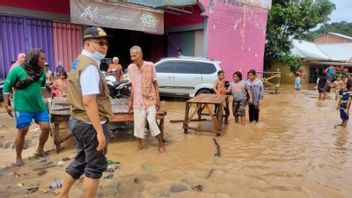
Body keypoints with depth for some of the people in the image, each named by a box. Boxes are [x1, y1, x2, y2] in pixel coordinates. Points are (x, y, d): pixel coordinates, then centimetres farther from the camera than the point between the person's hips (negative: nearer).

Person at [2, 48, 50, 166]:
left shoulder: (41, 71, 4)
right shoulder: (17, 70, -9)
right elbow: (7, 87, -3)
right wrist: (6, 105, -5)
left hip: (39, 106, 5)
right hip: (23, 107, -4)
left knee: (46, 128, 1)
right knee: (22, 131, -1)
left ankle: (40, 150, 26)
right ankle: (18, 157, 18)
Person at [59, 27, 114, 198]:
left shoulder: (80, 62, 13)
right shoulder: (90, 66, -19)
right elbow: (89, 102, -26)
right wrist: (100, 132, -25)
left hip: (79, 121, 10)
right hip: (90, 124, -10)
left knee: (81, 161, 23)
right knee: (95, 166, 6)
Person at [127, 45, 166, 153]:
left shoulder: (150, 66, -9)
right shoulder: (130, 68, 0)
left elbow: (155, 83, -2)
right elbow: (133, 86, 9)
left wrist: (158, 99, -6)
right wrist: (131, 101, 10)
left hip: (150, 99, -3)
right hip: (138, 101, 3)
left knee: (152, 121, -8)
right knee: (138, 124, 6)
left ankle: (161, 144, 9)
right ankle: (141, 143, 25)